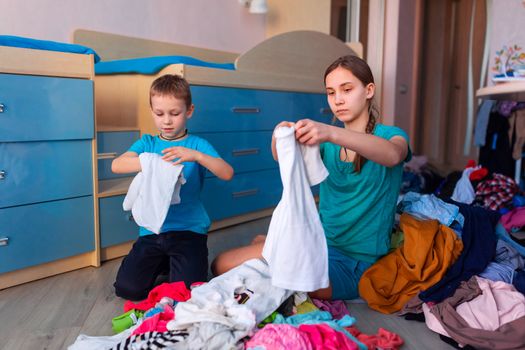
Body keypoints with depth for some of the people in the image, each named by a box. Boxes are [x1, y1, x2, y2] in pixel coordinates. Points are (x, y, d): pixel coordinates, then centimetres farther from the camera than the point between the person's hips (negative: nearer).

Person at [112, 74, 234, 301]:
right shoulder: (147, 143, 9)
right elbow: (116, 165, -8)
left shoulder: (197, 144, 2)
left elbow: (227, 173, -12)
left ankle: (177, 262, 17)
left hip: (189, 229, -2)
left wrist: (196, 156, -28)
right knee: (127, 288, -7)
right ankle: (162, 262, 21)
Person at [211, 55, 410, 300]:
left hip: (355, 262, -5)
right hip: (319, 243, 5)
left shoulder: (390, 135, -2)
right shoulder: (327, 140, 11)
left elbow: (392, 155, -29)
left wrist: (330, 133, -45)